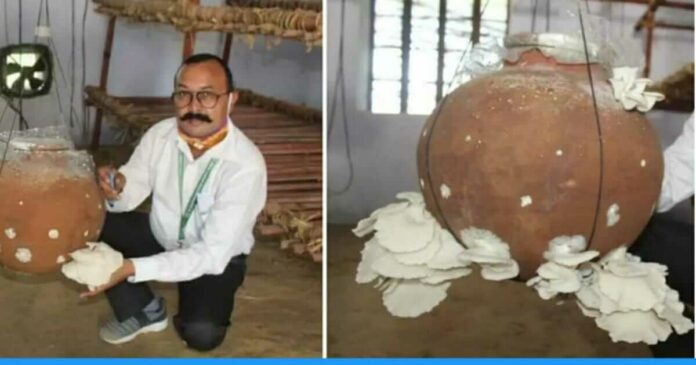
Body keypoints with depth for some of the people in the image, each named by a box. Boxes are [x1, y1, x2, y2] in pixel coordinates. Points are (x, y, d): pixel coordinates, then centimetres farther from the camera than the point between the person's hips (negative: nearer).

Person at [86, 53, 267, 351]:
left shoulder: (246, 165, -31)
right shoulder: (160, 134, -14)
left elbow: (211, 254, -33)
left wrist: (132, 268, -42)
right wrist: (117, 190, -31)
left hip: (216, 259, -5)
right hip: (161, 236, 5)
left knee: (201, 333, -29)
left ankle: (189, 318, 10)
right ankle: (143, 311, 6)